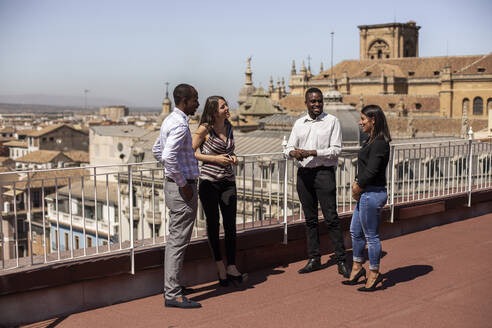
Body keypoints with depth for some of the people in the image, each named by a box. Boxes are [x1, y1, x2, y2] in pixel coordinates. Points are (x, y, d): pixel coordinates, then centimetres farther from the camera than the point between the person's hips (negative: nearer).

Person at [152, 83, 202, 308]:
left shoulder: (170, 121, 13)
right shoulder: (180, 125, -18)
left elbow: (157, 150, 23)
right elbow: (169, 156, -30)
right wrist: (183, 183, -20)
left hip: (174, 186, 11)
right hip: (182, 189, -11)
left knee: (175, 240, 15)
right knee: (178, 242, -5)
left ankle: (171, 290, 23)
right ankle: (173, 294, 1)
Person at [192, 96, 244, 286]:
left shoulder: (228, 126, 7)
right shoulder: (204, 129, -9)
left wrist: (233, 157, 1)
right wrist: (215, 159, -14)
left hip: (228, 181, 4)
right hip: (209, 182, -4)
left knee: (231, 225, 2)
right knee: (213, 224, 6)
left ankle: (231, 267, 9)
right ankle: (220, 266, 20)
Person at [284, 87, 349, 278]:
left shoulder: (332, 121, 0)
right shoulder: (299, 123, 13)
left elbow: (336, 150, -7)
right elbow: (289, 148, 10)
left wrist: (311, 152, -16)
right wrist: (294, 152, -14)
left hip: (324, 172, -4)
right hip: (303, 174, 5)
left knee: (331, 218, -6)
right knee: (310, 219, 10)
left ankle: (341, 261, 0)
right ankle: (314, 259, 18)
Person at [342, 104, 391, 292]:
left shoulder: (379, 144, -19)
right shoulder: (371, 141, 12)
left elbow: (371, 171, -23)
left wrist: (358, 189, -9)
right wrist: (357, 184, 1)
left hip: (373, 194, -10)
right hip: (366, 194, 10)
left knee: (371, 235, 2)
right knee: (355, 231, 19)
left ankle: (374, 274, 16)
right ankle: (357, 268, 33)